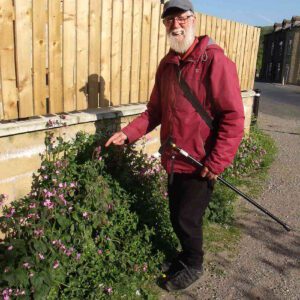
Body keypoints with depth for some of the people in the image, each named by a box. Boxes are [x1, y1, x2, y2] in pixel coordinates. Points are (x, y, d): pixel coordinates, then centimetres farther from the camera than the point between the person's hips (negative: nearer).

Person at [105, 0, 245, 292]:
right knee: (176, 217, 19)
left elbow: (233, 117, -18)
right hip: (173, 160, 6)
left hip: (200, 164, -6)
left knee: (187, 219, 7)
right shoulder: (166, 64, 6)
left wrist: (216, 163, -21)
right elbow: (155, 111, 11)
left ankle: (193, 266, 34)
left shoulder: (214, 60, -15)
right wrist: (127, 133, -2)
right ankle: (187, 255, 45)